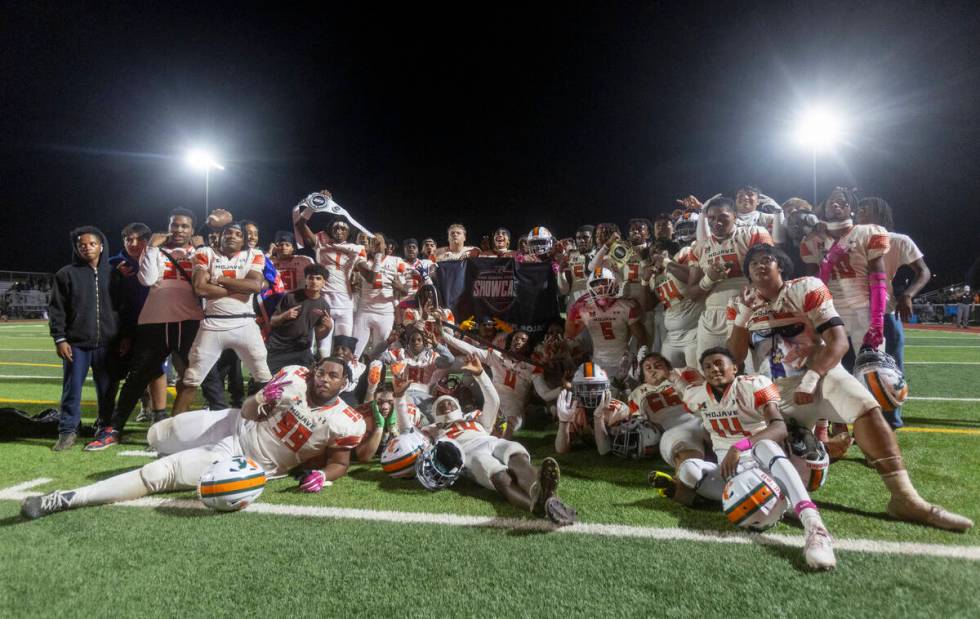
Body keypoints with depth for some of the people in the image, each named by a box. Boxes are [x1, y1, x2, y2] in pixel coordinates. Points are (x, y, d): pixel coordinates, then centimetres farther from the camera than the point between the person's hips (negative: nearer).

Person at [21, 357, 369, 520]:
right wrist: (261, 401, -24)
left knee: (162, 473, -15)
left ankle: (67, 500, -8)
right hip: (235, 424, 4)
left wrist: (322, 475, -26)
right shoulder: (294, 376, -12)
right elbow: (249, 411, -1)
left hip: (250, 464, -4)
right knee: (156, 438, 19)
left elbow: (340, 464, -4)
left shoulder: (347, 424, -19)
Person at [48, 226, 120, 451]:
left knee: (108, 389, 7)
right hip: (76, 343, -1)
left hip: (107, 343, 1)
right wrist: (59, 339, -6)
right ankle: (68, 431, 11)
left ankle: (105, 427, 21)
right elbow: (56, 309, 2)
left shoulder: (112, 274, 8)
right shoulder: (66, 274, 4)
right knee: (72, 388, 0)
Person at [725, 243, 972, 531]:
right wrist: (742, 318, -12)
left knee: (865, 407, -28)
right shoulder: (742, 305, 3)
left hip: (819, 372, -2)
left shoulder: (806, 289, -6)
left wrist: (810, 378, -25)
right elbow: (734, 360, -1)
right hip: (774, 390, 3)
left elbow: (839, 341, -14)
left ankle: (905, 498, -25)